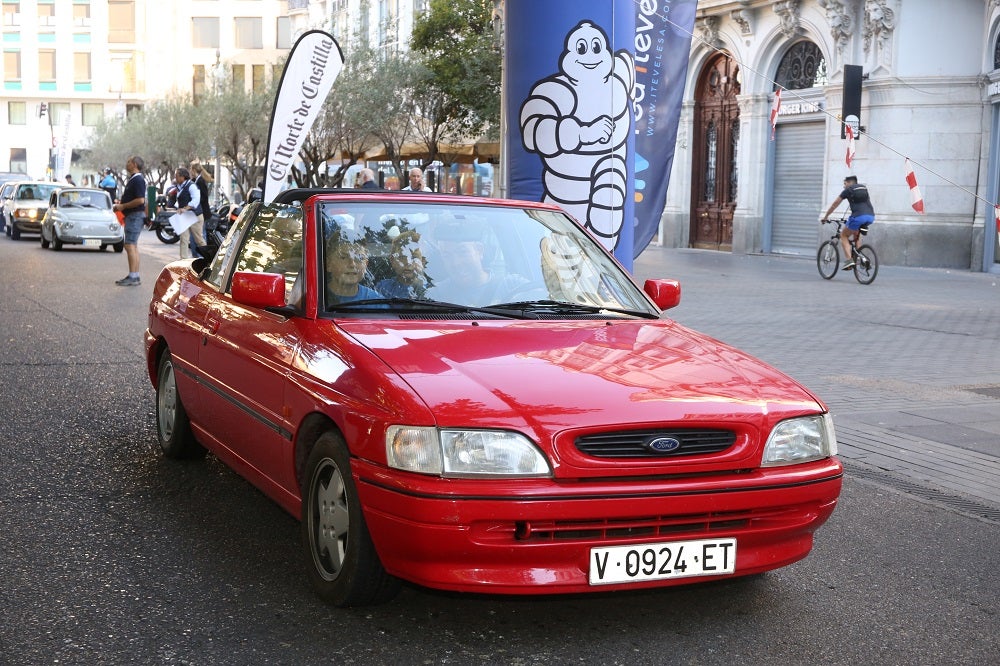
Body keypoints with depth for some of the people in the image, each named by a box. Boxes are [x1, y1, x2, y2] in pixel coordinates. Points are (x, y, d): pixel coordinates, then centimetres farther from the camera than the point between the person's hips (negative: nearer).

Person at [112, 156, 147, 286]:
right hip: (131, 216, 11)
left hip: (135, 215, -11)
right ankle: (135, 276, 15)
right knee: (133, 246, 11)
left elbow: (140, 200, -24)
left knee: (130, 246, -12)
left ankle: (133, 277, -13)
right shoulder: (132, 179, 17)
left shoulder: (138, 180, -15)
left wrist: (123, 206, -16)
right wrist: (120, 204, 11)